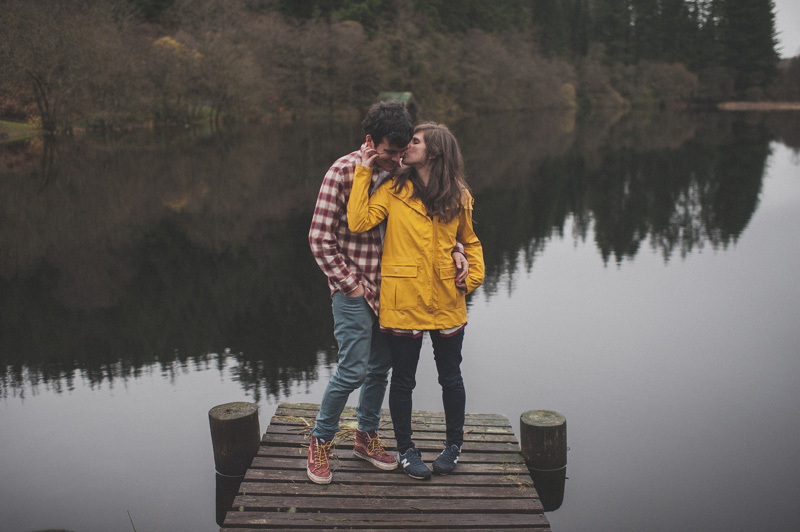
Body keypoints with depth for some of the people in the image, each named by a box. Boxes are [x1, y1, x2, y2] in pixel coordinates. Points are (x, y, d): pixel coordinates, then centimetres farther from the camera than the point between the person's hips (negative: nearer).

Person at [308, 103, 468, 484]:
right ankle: (320, 441, 14)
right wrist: (351, 285, -12)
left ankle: (367, 437, 32)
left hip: (388, 287, 6)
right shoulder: (343, 172, -13)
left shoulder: (400, 173, 4)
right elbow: (320, 238, -12)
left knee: (381, 366, 13)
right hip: (354, 288, -6)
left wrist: (455, 249, -7)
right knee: (353, 370, -7)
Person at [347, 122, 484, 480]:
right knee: (403, 378, 9)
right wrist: (364, 172, -10)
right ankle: (406, 449, 28)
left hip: (447, 301, 1)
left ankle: (454, 445, 34)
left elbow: (470, 242, 17)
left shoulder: (459, 197, 5)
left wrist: (474, 276, 1)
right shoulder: (393, 189, 0)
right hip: (403, 299, -1)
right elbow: (359, 222, -14)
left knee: (450, 376, 13)